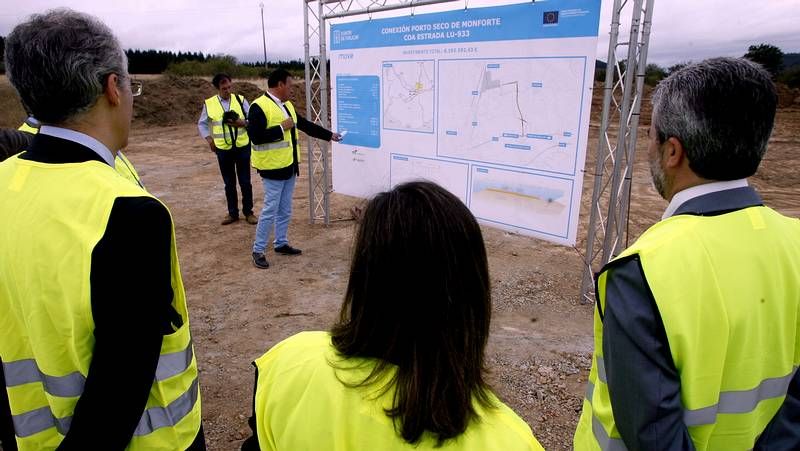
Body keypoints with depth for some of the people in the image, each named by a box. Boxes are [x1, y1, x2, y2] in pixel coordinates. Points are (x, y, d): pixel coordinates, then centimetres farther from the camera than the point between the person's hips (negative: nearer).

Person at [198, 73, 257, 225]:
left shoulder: (240, 100, -1)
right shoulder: (209, 104, 0)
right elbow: (202, 124, 11)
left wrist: (243, 123, -19)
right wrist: (209, 139, -2)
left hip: (242, 147, -1)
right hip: (223, 149, 1)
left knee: (245, 182, 5)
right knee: (229, 183, 10)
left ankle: (248, 212, 17)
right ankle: (232, 213, 22)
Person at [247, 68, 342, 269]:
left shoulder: (287, 105, 13)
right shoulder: (259, 106, -15)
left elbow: (305, 125, 20)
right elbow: (255, 136, -24)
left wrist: (329, 135, 21)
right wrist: (282, 128, -20)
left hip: (289, 166, 8)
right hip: (273, 168, -8)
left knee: (285, 210, 15)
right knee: (270, 210, -5)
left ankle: (281, 243, 28)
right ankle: (258, 250, 7)